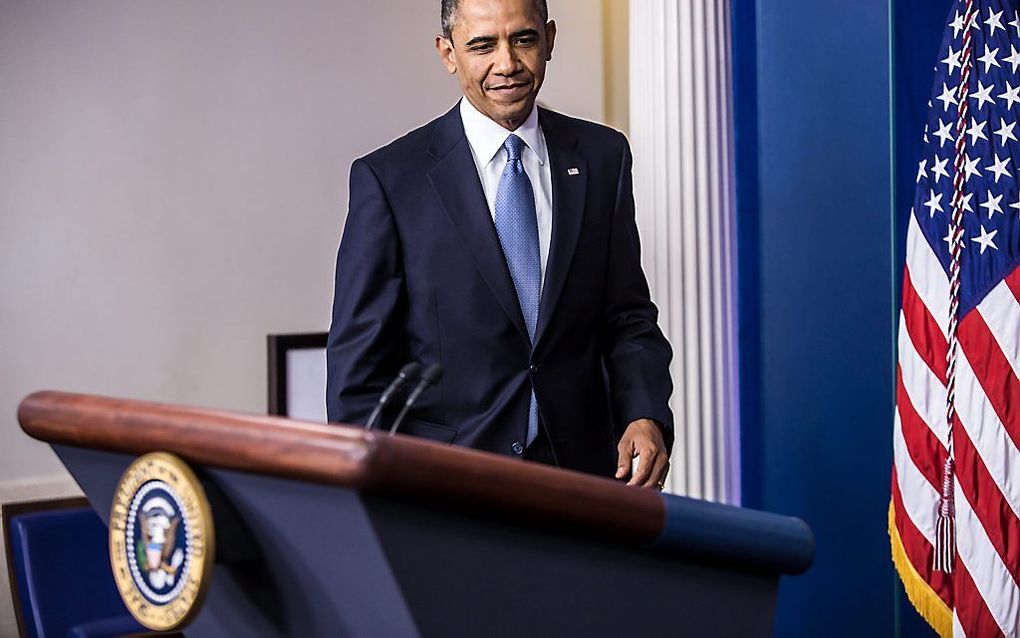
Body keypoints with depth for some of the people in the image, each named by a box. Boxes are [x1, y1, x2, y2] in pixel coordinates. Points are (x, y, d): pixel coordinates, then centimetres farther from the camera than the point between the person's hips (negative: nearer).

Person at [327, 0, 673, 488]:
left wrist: (645, 416, -10)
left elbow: (628, 318, 7)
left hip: (580, 469, 3)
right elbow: (358, 365, -5)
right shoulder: (388, 178, -6)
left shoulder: (602, 156, 4)